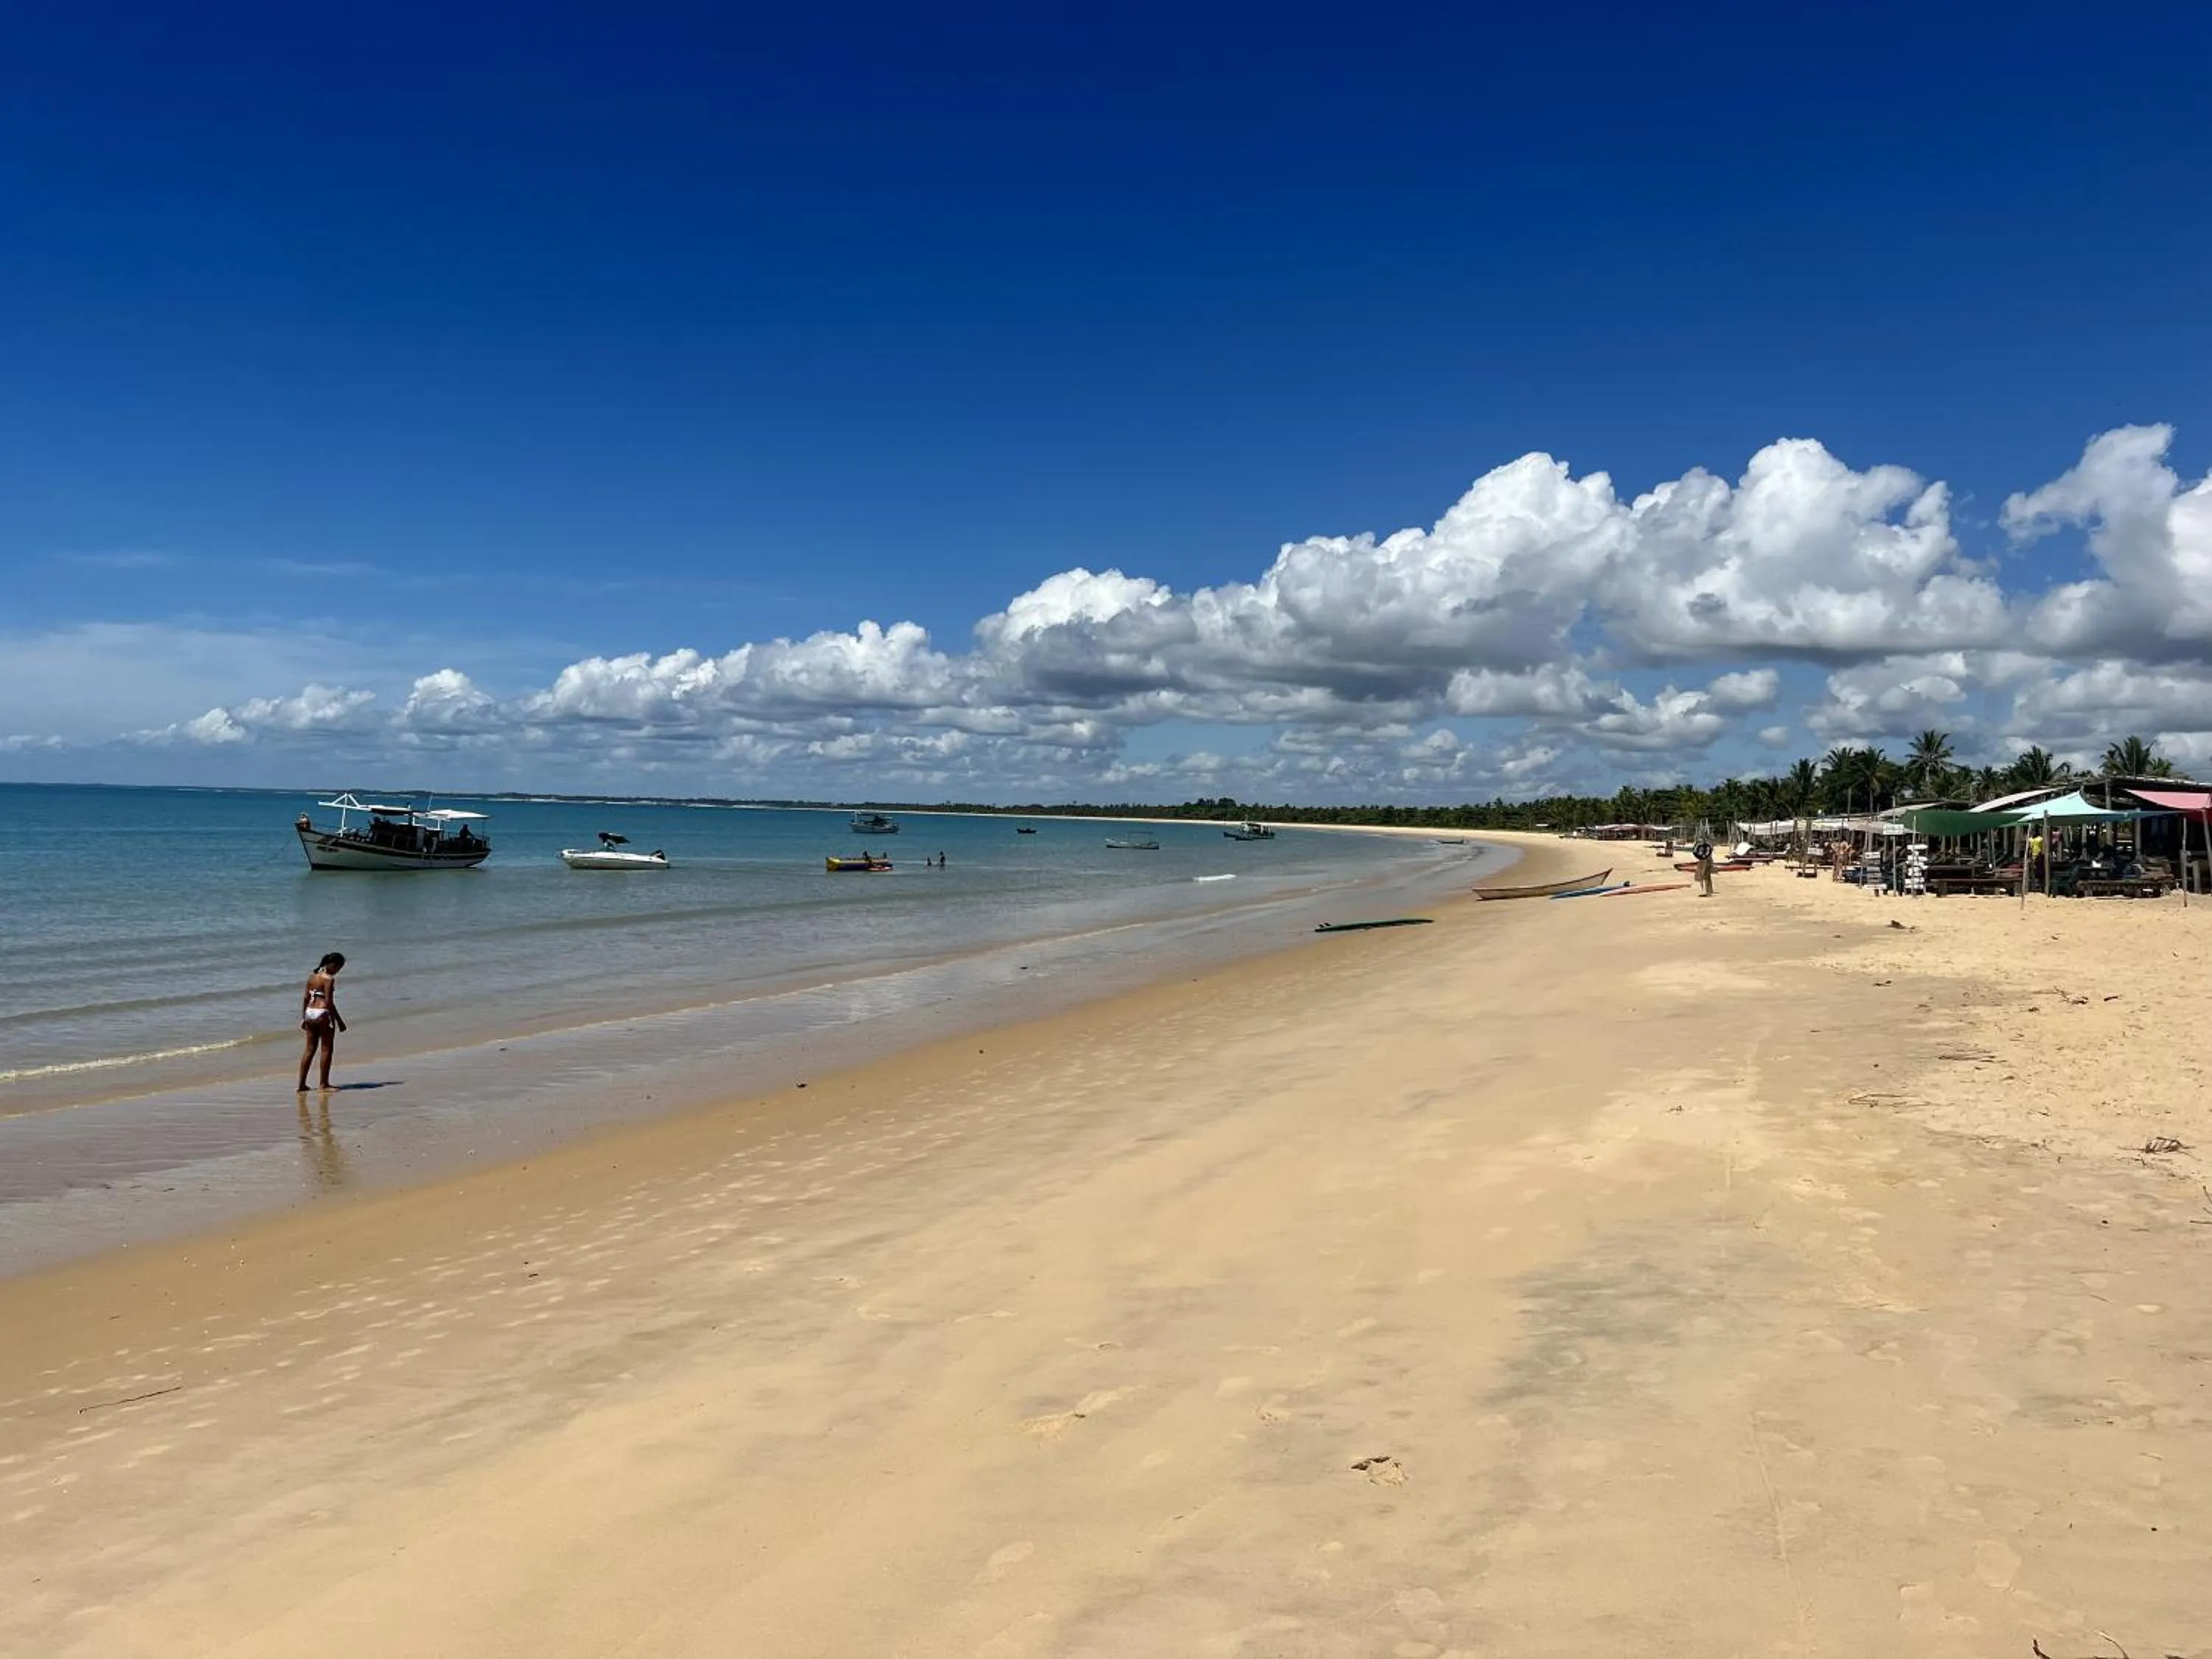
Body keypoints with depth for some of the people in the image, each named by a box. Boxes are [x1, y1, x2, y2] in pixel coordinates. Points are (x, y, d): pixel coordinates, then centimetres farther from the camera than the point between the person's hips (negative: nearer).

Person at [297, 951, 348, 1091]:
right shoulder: (329, 979, -14)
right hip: (323, 1013, -8)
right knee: (327, 1049, 3)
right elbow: (329, 1002, -18)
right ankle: (323, 1084, 6)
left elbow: (305, 997, 13)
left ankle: (301, 1084, 14)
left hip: (310, 1012, 8)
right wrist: (339, 1021, -12)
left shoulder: (312, 976, 10)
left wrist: (303, 1018, 19)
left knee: (310, 1049, 14)